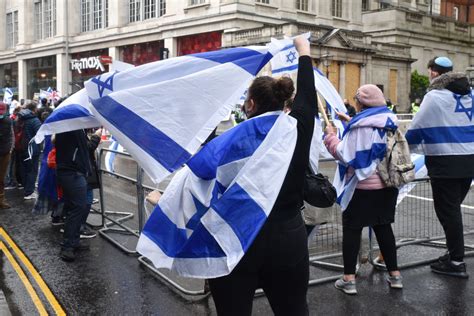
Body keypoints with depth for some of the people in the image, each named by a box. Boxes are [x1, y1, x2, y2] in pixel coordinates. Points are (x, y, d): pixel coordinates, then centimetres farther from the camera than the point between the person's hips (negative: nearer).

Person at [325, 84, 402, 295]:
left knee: (352, 229, 2)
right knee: (383, 226, 17)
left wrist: (330, 136, -4)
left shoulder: (360, 126, -16)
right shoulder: (390, 121, 7)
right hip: (388, 184, 7)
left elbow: (345, 155, -16)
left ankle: (349, 279, 4)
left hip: (363, 186, -7)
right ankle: (394, 274, 21)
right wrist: (351, 121, 26)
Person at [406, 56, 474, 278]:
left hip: (445, 162, -7)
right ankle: (455, 253, 28)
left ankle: (456, 262, 7)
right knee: (454, 208, 19)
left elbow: (417, 128, -7)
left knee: (447, 211, 1)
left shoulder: (435, 96, -10)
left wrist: (406, 147, 10)